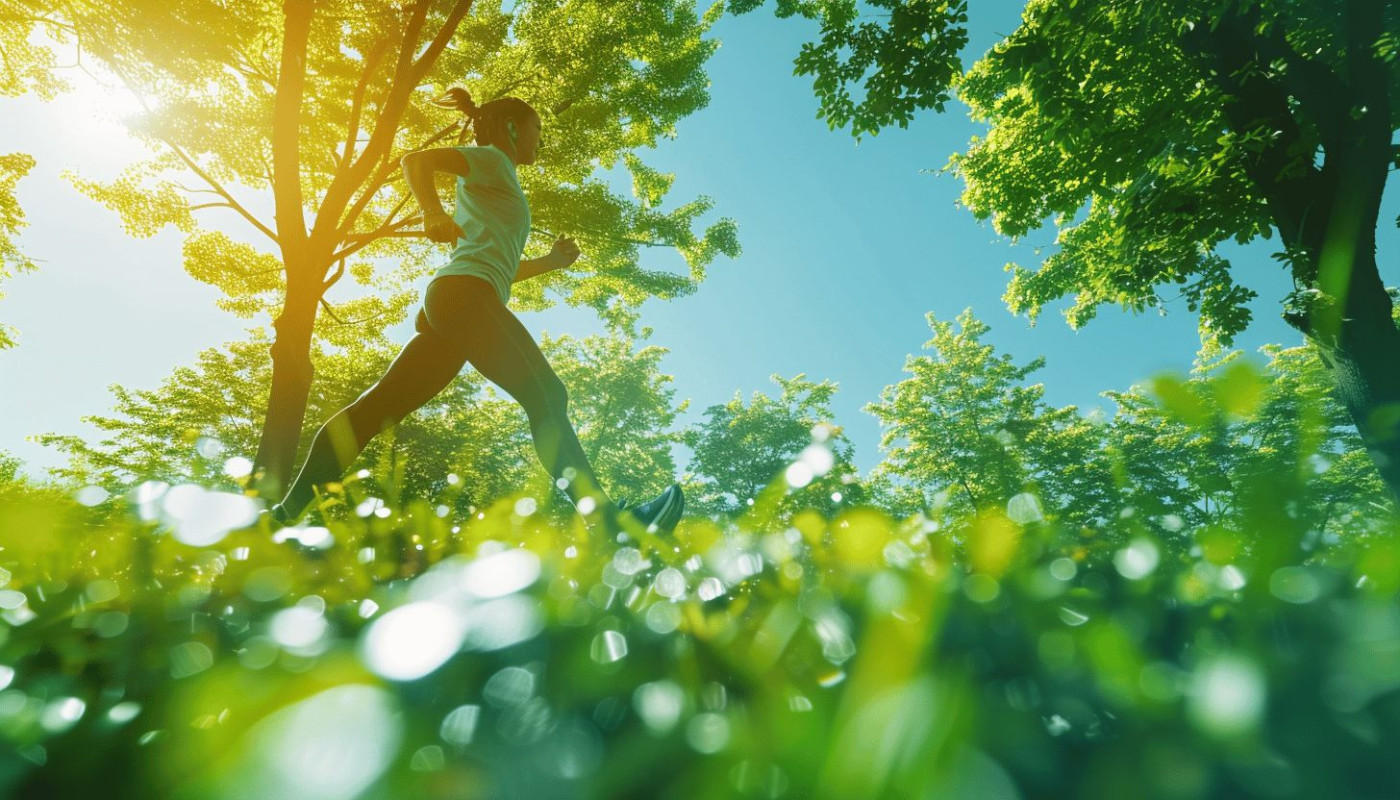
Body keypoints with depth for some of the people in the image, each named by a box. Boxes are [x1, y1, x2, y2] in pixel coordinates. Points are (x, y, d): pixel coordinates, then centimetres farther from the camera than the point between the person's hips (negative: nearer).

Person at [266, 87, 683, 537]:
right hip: (463, 293, -10)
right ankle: (605, 518, -30)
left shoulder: (501, 186, 36)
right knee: (546, 395, -21)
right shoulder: (491, 159, 10)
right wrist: (433, 215, -20)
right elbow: (416, 160, -5)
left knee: (378, 408, 2)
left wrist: (551, 261, 33)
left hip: (446, 300, 10)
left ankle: (286, 513, 3)